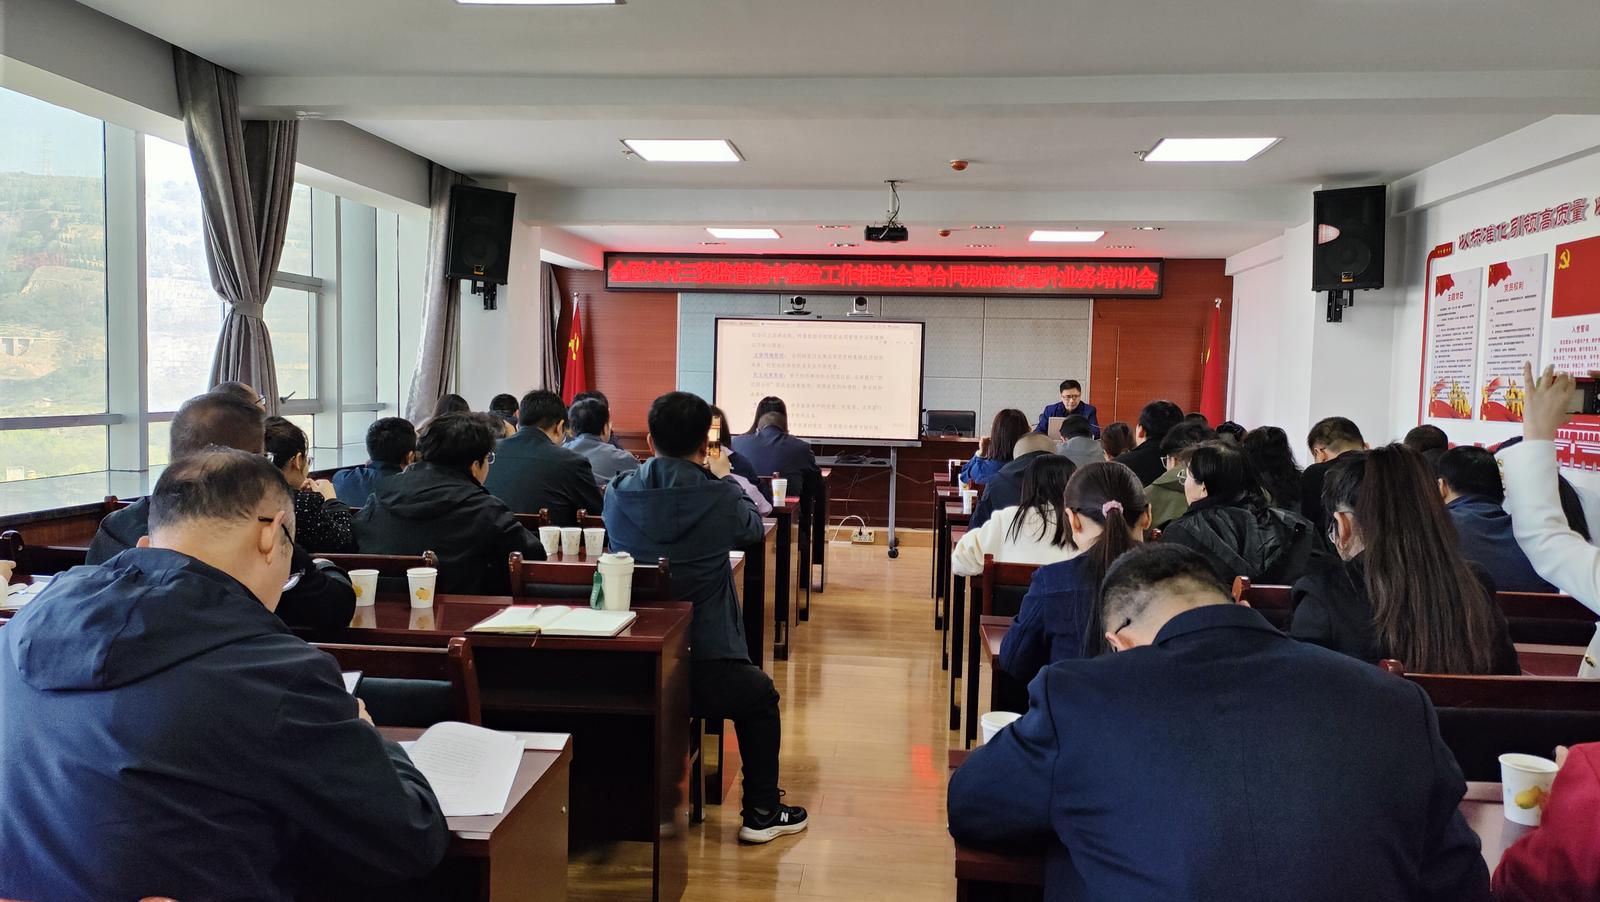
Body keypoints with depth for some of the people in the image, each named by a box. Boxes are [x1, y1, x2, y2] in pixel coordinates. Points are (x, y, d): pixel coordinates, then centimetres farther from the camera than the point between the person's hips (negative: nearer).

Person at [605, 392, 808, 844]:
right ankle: (762, 814, 31)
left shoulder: (619, 493, -5)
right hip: (703, 673, -4)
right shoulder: (721, 497, -14)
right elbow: (753, 527, 9)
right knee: (761, 697, 28)